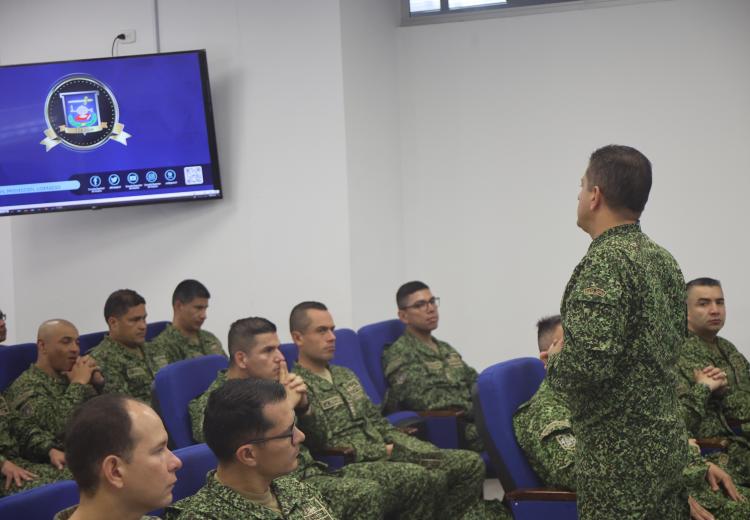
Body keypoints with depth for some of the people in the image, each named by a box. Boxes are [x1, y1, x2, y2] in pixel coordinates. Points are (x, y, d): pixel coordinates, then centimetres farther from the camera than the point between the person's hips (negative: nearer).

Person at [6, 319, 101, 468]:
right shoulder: (27, 386, -3)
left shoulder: (69, 377, 17)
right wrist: (78, 383, -7)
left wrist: (98, 382, 1)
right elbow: (58, 426, -18)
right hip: (63, 465, -7)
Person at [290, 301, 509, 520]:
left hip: (386, 455, 9)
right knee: (433, 478, -31)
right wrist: (386, 451, -14)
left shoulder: (345, 375, 19)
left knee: (471, 463, -5)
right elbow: (325, 446, -16)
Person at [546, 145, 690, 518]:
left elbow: (589, 363, -27)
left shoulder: (604, 261, -19)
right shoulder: (663, 259, 8)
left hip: (620, 455, -9)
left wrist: (554, 362, -6)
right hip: (666, 441, 9)